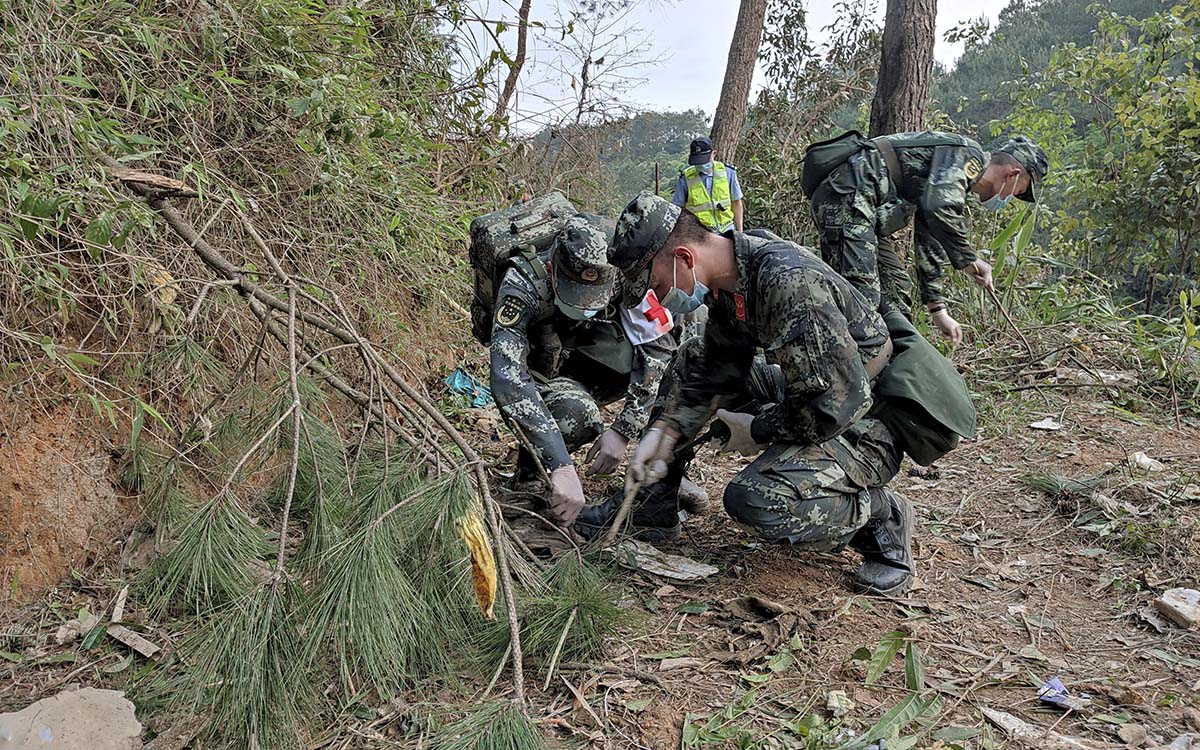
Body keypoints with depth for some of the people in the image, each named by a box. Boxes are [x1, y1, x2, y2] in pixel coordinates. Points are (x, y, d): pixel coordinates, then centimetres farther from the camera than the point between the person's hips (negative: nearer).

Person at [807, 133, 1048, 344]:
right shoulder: (968, 154, -4)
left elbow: (929, 243, 30)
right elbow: (940, 207, -24)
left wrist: (938, 310, 29)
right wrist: (968, 259, -12)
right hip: (845, 197, -11)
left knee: (896, 286, 14)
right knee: (862, 292, -20)